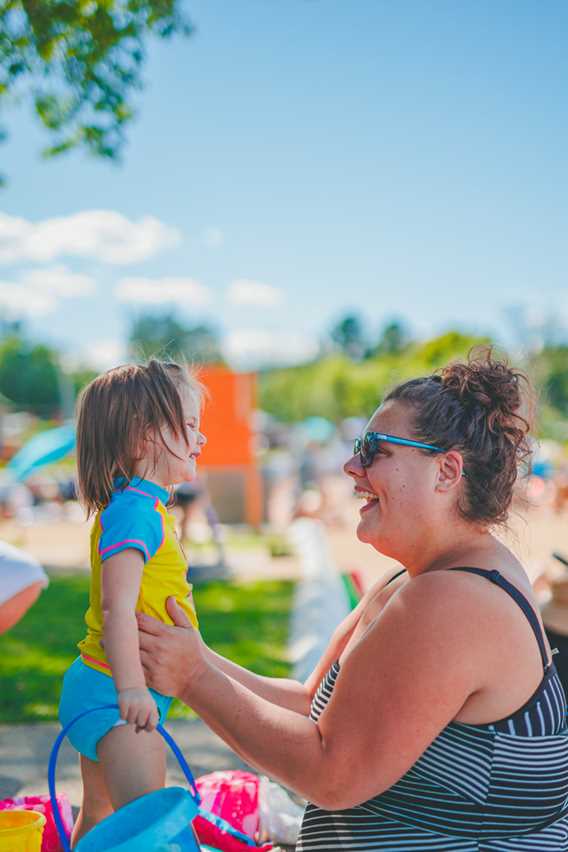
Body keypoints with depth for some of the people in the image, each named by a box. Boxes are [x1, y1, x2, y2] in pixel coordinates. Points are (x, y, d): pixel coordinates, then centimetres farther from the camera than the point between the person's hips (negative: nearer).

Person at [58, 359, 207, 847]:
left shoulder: (145, 506, 14)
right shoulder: (135, 509, -19)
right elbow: (118, 605, -27)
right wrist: (131, 688, -31)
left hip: (108, 690, 11)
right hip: (113, 692, -11)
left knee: (99, 817, 20)